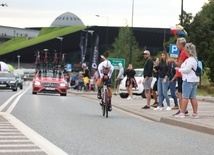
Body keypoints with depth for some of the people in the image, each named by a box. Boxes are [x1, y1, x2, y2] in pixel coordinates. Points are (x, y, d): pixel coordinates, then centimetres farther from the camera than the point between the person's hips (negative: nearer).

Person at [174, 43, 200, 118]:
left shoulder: (190, 60, -16)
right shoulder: (195, 59, 17)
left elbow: (186, 70, -20)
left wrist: (179, 69, -5)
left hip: (188, 80, -10)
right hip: (194, 80, 10)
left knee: (185, 96, -6)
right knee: (193, 97, 9)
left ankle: (182, 113, -6)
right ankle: (195, 113, 7)